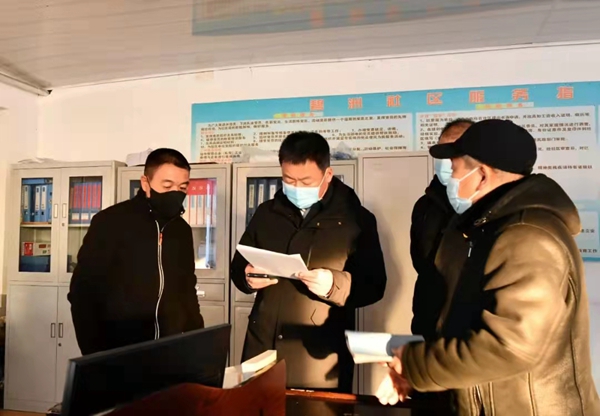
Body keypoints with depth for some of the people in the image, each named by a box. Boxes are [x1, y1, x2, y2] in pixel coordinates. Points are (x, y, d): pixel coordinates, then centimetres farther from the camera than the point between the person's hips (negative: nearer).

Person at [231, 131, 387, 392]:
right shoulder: (267, 213, 8)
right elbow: (238, 267, 13)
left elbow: (374, 285, -5)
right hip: (263, 347, 4)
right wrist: (247, 278, -10)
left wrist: (335, 284, -23)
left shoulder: (356, 219, -3)